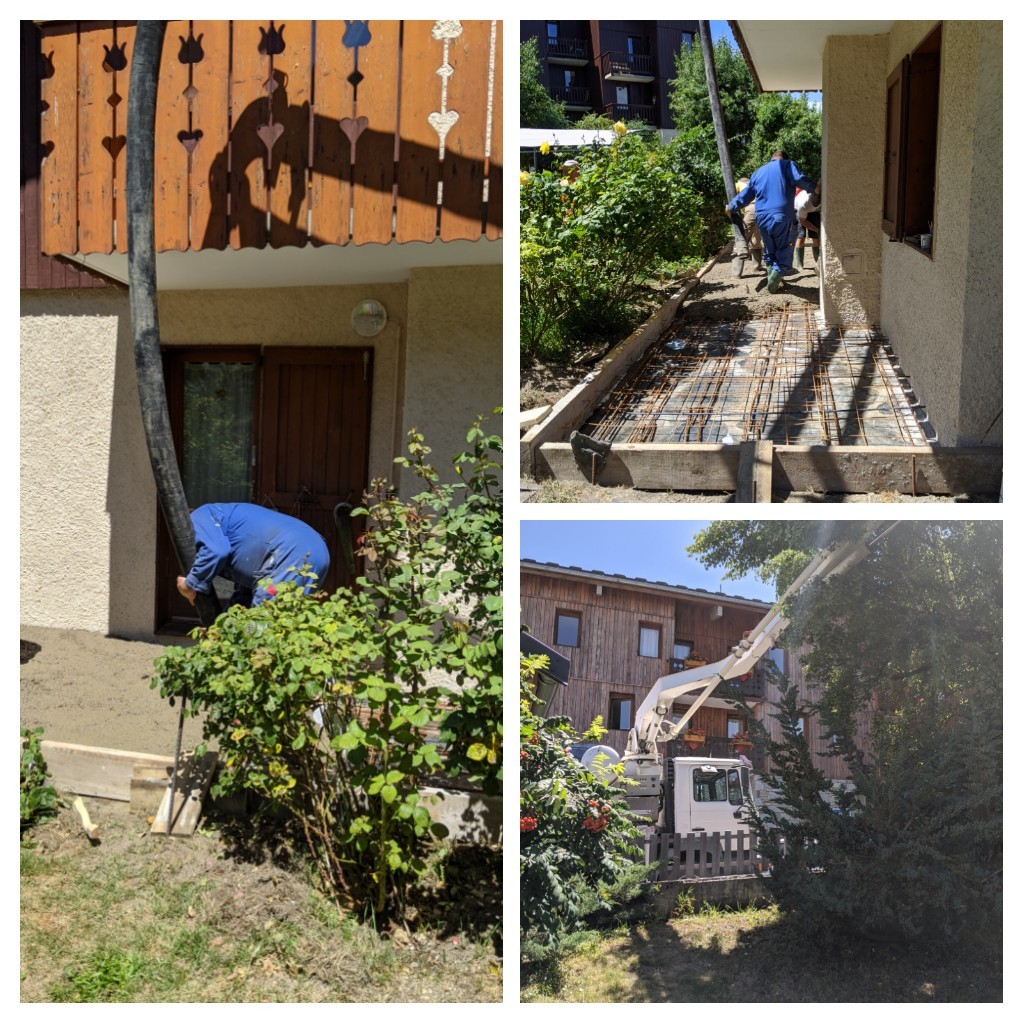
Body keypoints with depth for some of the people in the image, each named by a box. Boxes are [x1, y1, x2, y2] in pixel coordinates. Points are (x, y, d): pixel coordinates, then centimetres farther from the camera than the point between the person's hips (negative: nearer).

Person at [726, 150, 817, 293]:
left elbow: (745, 195, 29)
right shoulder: (787, 165, 7)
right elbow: (800, 180, -10)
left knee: (770, 252, 20)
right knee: (784, 253, 1)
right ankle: (774, 279, -21)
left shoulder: (758, 172, 22)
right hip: (782, 217, -5)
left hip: (762, 218, 5)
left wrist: (731, 206, 44)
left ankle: (773, 281, 15)